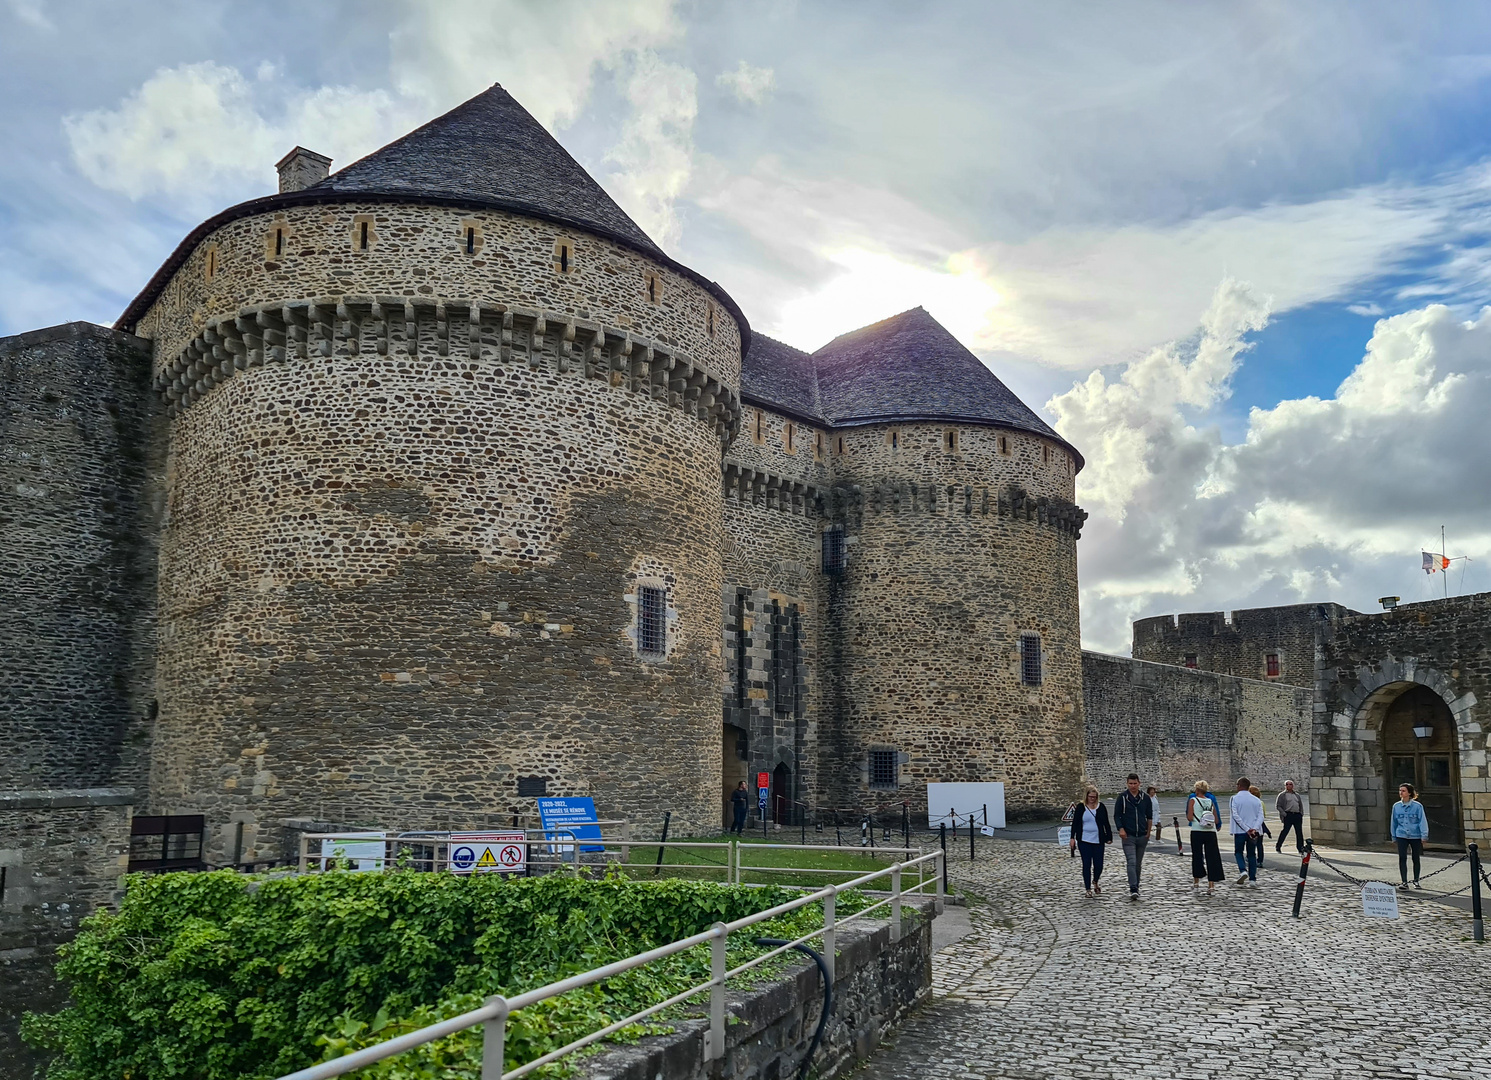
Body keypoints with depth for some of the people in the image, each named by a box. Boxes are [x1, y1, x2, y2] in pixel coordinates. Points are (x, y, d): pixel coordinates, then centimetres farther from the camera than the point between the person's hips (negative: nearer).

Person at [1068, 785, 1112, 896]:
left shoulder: (1101, 807, 6)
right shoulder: (1081, 807, 1)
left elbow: (1106, 823, 12)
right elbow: (1075, 823, 4)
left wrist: (1109, 837, 9)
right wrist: (1072, 838, -1)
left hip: (1098, 841, 1)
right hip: (1084, 841, -1)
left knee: (1098, 865, 1)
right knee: (1086, 865, -1)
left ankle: (1095, 883, 31)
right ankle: (1088, 889, 8)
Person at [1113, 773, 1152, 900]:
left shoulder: (1145, 798, 6)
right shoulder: (1122, 797, -1)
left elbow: (1149, 817, 13)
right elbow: (1116, 815, 0)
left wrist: (1148, 832, 5)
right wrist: (1121, 829, -14)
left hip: (1142, 836, 3)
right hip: (1128, 836, -3)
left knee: (1138, 864, 11)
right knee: (1131, 862, -14)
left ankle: (1136, 887, 23)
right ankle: (1133, 889, -19)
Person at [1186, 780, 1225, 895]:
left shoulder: (1193, 800, -3)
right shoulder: (1211, 801, 8)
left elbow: (1189, 818, -10)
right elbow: (1217, 820, 9)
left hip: (1197, 831, -2)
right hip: (1211, 832, 3)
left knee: (1197, 856, 11)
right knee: (1211, 858, 1)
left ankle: (1196, 880, 22)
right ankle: (1211, 884, -6)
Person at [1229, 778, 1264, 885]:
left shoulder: (1235, 799, -5)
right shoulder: (1256, 800, 6)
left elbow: (1235, 815, -14)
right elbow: (1260, 816, -4)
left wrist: (1246, 829, -14)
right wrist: (1254, 829, -14)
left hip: (1240, 831, -3)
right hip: (1254, 832, 3)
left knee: (1238, 852, 12)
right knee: (1251, 854, 12)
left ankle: (1243, 871, -11)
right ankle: (1252, 879, 10)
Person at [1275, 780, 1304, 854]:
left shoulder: (1297, 795, 20)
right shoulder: (1282, 795, 5)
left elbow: (1301, 805, 23)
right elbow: (1277, 806, 0)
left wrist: (1301, 814, 9)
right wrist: (1283, 813, -11)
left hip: (1297, 815, 5)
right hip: (1288, 815, -5)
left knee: (1299, 832, 2)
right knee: (1285, 831, -5)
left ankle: (1300, 848, 10)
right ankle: (1278, 846, 6)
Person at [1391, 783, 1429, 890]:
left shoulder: (1417, 806, -6)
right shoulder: (1396, 806, 3)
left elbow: (1422, 821, -6)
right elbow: (1394, 821, 11)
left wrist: (1424, 835, -12)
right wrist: (1394, 836, 14)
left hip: (1415, 836, -2)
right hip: (1402, 836, 2)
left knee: (1416, 859, 10)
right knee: (1402, 858, -7)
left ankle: (1416, 881, 26)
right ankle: (1404, 882, -3)